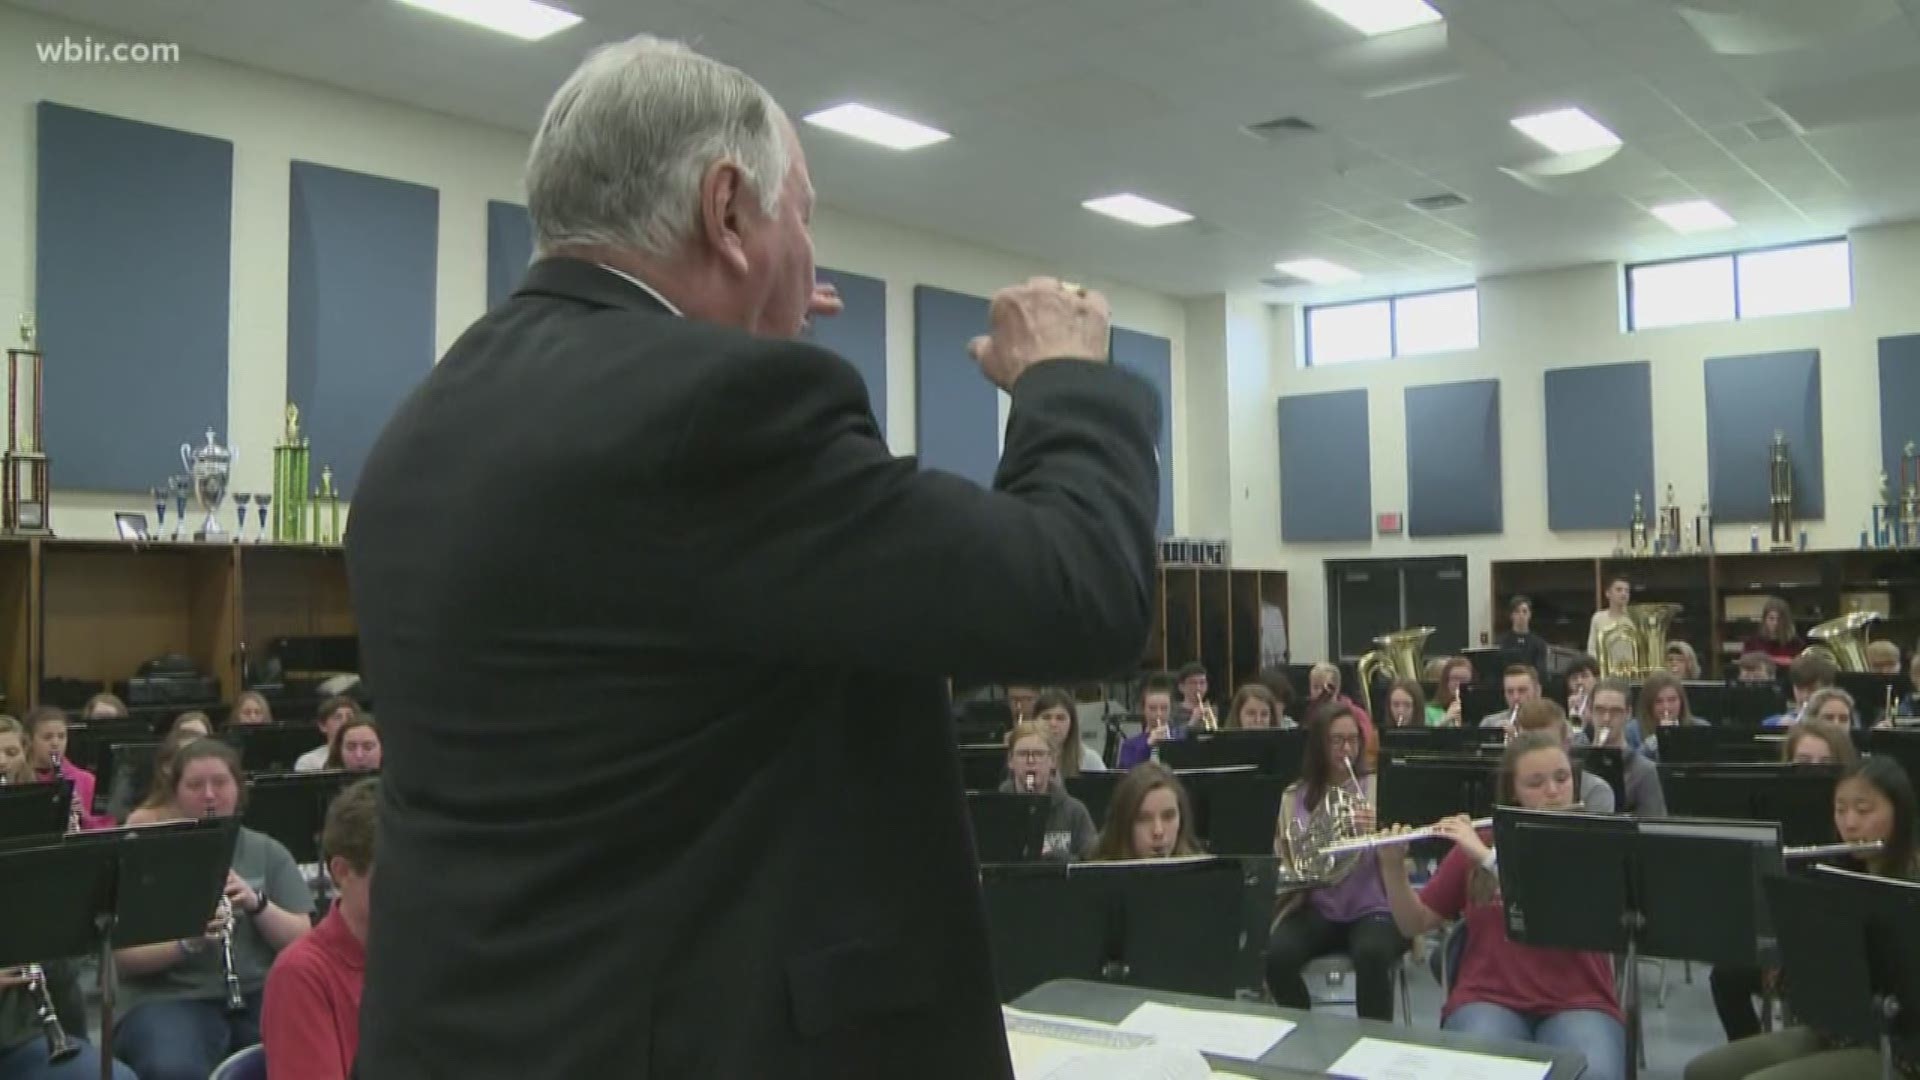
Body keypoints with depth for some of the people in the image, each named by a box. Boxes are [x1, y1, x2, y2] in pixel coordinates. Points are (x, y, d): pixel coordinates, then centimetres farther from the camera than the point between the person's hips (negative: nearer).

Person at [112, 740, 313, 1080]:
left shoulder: (267, 852, 10)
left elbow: (301, 942, 4)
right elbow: (123, 957, -2)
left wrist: (257, 903, -14)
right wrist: (186, 943, -21)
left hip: (261, 995, 1)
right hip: (169, 999, -1)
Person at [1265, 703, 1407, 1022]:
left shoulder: (1379, 788, 4)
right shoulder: (1295, 796, 10)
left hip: (1374, 909, -2)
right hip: (1316, 911, 2)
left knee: (1371, 955, -35)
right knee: (1275, 955, -26)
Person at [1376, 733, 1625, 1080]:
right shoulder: (1475, 843, 10)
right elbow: (1414, 925, 12)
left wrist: (1487, 856, -19)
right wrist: (1393, 866, -7)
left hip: (1577, 1004, 0)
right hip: (1488, 1000, 0)